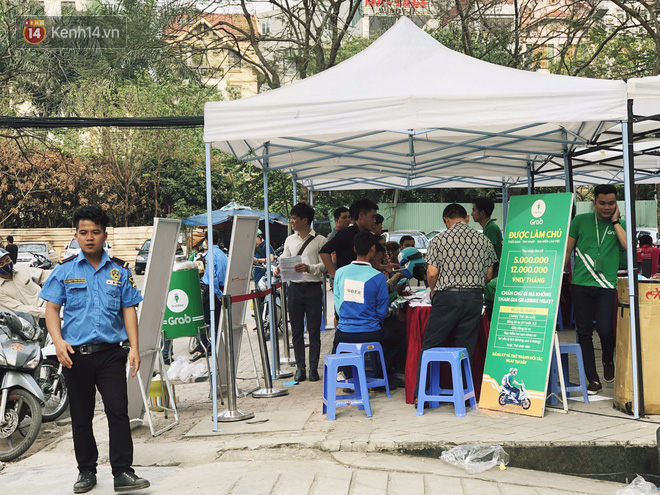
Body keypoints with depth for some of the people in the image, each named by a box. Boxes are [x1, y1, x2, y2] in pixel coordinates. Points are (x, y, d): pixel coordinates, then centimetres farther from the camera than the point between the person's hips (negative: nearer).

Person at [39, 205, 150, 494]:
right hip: (76, 354, 0)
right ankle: (86, 470, 23)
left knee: (118, 410, -6)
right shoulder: (64, 271, 5)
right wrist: (58, 341, -13)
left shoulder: (119, 271, 7)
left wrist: (134, 347, -2)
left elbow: (129, 309, 7)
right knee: (81, 415, 9)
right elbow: (52, 308, 3)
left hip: (110, 353, 0)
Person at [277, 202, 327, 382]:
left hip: (313, 288, -4)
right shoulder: (290, 240, 13)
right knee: (296, 330, 6)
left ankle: (313, 367, 10)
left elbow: (324, 264, -7)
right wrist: (279, 269, -8)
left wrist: (308, 268, -23)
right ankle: (300, 367, 15)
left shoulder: (319, 240, -2)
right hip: (295, 287, 4)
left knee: (314, 330, 1)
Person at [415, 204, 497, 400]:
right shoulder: (483, 240, 6)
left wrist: (433, 291, 12)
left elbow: (432, 274, -8)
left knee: (430, 345, 5)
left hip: (447, 297, -3)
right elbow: (488, 275, 8)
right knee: (466, 349, 9)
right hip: (475, 298, 3)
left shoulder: (439, 240, -3)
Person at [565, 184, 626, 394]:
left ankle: (608, 361, 23)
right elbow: (567, 249, 11)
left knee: (605, 330, -11)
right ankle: (593, 380, 14)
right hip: (580, 284, 1)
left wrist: (615, 221, -5)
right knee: (584, 332, 3)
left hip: (606, 285, -1)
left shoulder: (620, 224, 9)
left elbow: (628, 246, -9)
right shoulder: (580, 221, 8)